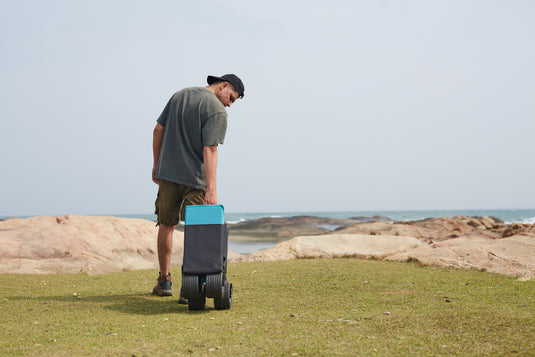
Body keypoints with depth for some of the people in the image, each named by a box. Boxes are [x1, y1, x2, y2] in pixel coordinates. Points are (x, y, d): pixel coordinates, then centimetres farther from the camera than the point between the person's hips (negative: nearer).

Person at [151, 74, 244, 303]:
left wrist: (157, 164, 19)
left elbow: (158, 130, 13)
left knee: (166, 225, 16)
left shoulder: (179, 95, 11)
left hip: (167, 173, 6)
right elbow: (209, 150, -20)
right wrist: (211, 189, -24)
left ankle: (164, 281, 23)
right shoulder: (217, 111, -10)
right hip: (195, 178, -6)